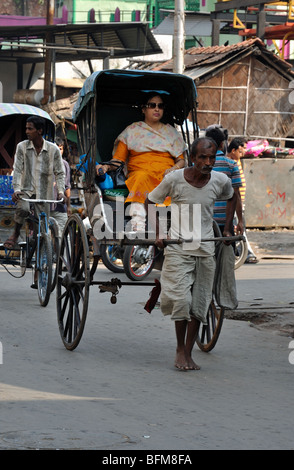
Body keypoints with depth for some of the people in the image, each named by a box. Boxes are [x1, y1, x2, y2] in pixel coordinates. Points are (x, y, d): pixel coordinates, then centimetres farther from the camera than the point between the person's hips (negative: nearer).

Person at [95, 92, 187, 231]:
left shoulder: (171, 132, 22)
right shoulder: (132, 131, 17)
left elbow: (181, 160, 17)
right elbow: (118, 159, 12)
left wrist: (174, 169, -6)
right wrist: (106, 166, -9)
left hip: (166, 176, 2)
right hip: (139, 172, -1)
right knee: (142, 177, -39)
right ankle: (137, 227, -53)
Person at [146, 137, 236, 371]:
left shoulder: (221, 181, -3)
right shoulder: (174, 179, -12)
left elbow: (231, 197, 21)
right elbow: (151, 201, 3)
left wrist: (227, 229, 15)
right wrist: (158, 234, -4)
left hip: (205, 251, 3)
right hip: (178, 249, -3)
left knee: (199, 305, 5)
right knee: (182, 300, -13)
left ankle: (188, 354, 15)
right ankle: (180, 351, 5)